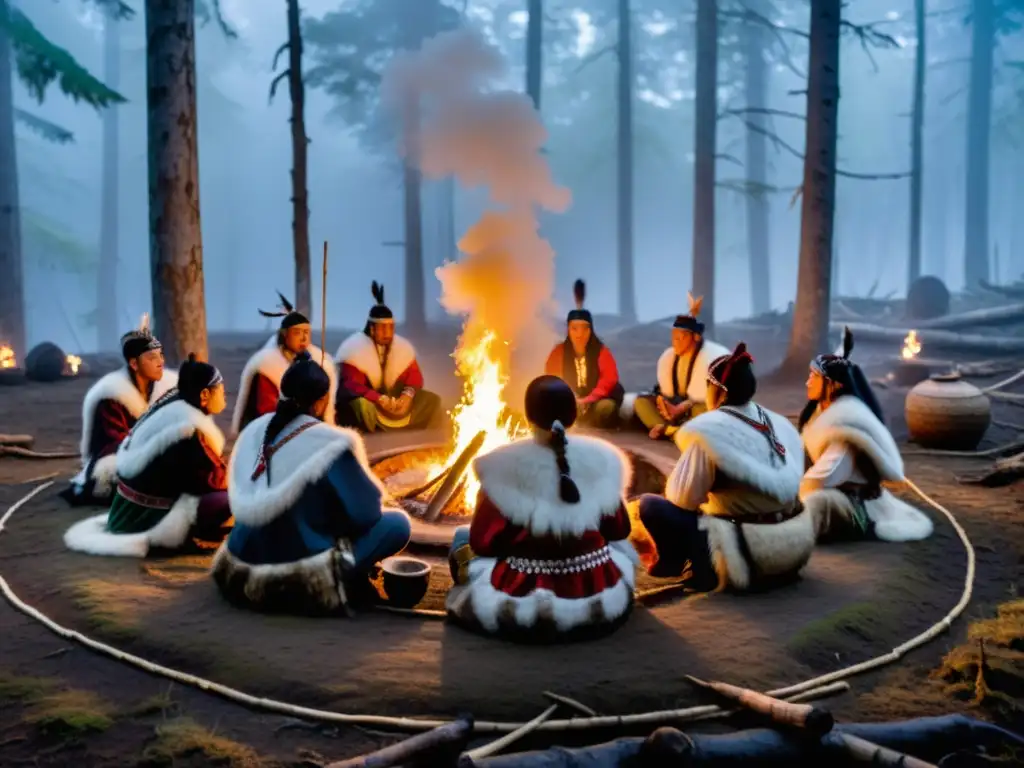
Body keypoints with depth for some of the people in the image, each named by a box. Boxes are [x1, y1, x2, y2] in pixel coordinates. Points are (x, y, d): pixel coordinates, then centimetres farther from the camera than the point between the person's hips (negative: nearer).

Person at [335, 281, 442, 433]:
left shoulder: (401, 347, -1)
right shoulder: (356, 348, -17)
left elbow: (415, 375, 0)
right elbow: (352, 385, -24)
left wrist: (408, 393, -25)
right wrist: (380, 399, -39)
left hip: (392, 399, 6)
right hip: (366, 399, -5)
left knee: (432, 400, -9)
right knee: (362, 406, -40)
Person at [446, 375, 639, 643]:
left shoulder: (503, 466, -16)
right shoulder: (601, 460, -8)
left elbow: (482, 543, -9)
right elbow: (619, 531, 5)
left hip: (519, 602, 0)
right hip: (598, 596, 1)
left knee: (463, 539, 25)